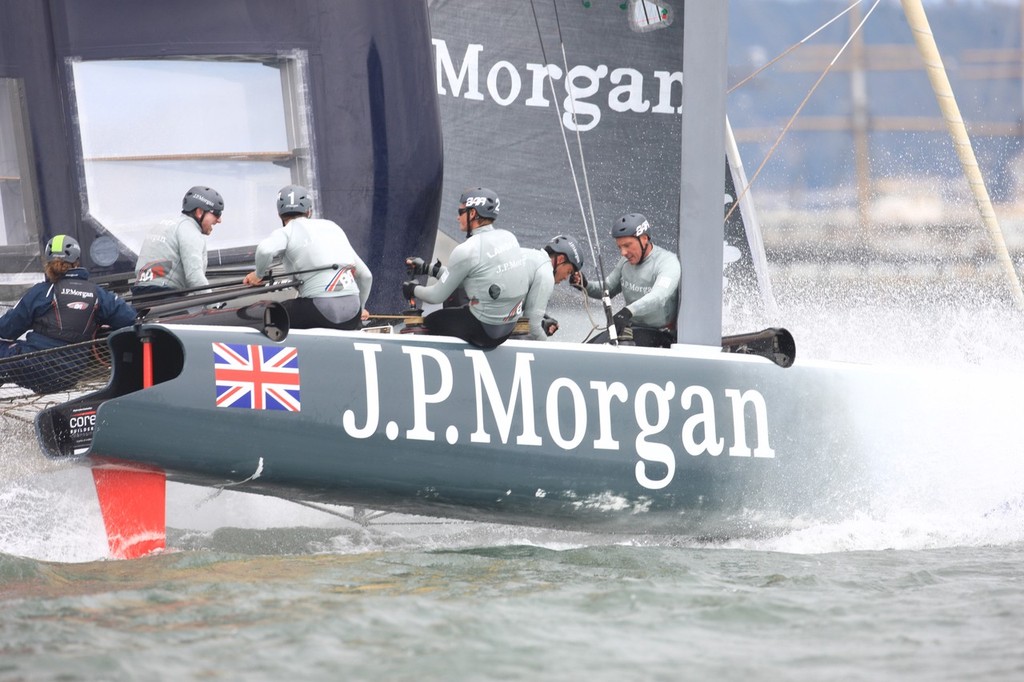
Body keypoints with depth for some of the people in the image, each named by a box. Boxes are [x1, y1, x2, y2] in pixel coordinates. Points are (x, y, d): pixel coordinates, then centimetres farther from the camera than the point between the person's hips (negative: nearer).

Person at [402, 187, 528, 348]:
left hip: (483, 331, -7)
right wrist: (427, 268, 22)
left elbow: (437, 296, -8)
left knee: (430, 323, 16)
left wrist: (414, 290, 13)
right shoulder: (508, 237, 3)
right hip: (509, 328, 7)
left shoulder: (466, 250, -19)